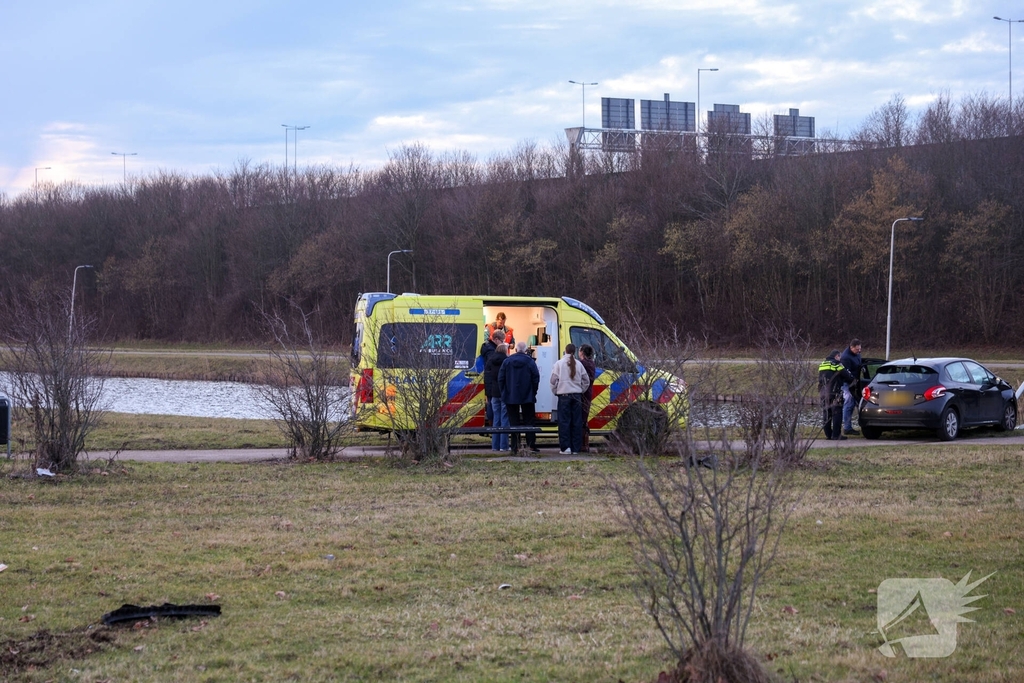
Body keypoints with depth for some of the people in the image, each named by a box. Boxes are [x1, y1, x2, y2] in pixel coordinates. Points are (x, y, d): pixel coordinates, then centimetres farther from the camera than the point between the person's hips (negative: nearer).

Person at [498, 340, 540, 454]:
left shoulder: (507, 361, 0)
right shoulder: (530, 362, -5)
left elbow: (501, 379, 2)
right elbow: (536, 378, -5)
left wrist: (503, 393, 10)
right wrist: (533, 392, 7)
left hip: (511, 397, 1)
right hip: (527, 397, -1)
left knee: (513, 422, 4)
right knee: (529, 421, 5)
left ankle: (515, 447, 0)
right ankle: (531, 445, -2)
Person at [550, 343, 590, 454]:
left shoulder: (559, 363, -3)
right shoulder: (578, 364, 5)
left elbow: (554, 380, -4)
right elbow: (586, 381, 11)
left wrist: (555, 391, 10)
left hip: (564, 395, -3)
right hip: (577, 395, 3)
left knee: (564, 421, -1)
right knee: (577, 421, 6)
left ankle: (565, 447, -6)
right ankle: (576, 447, 7)